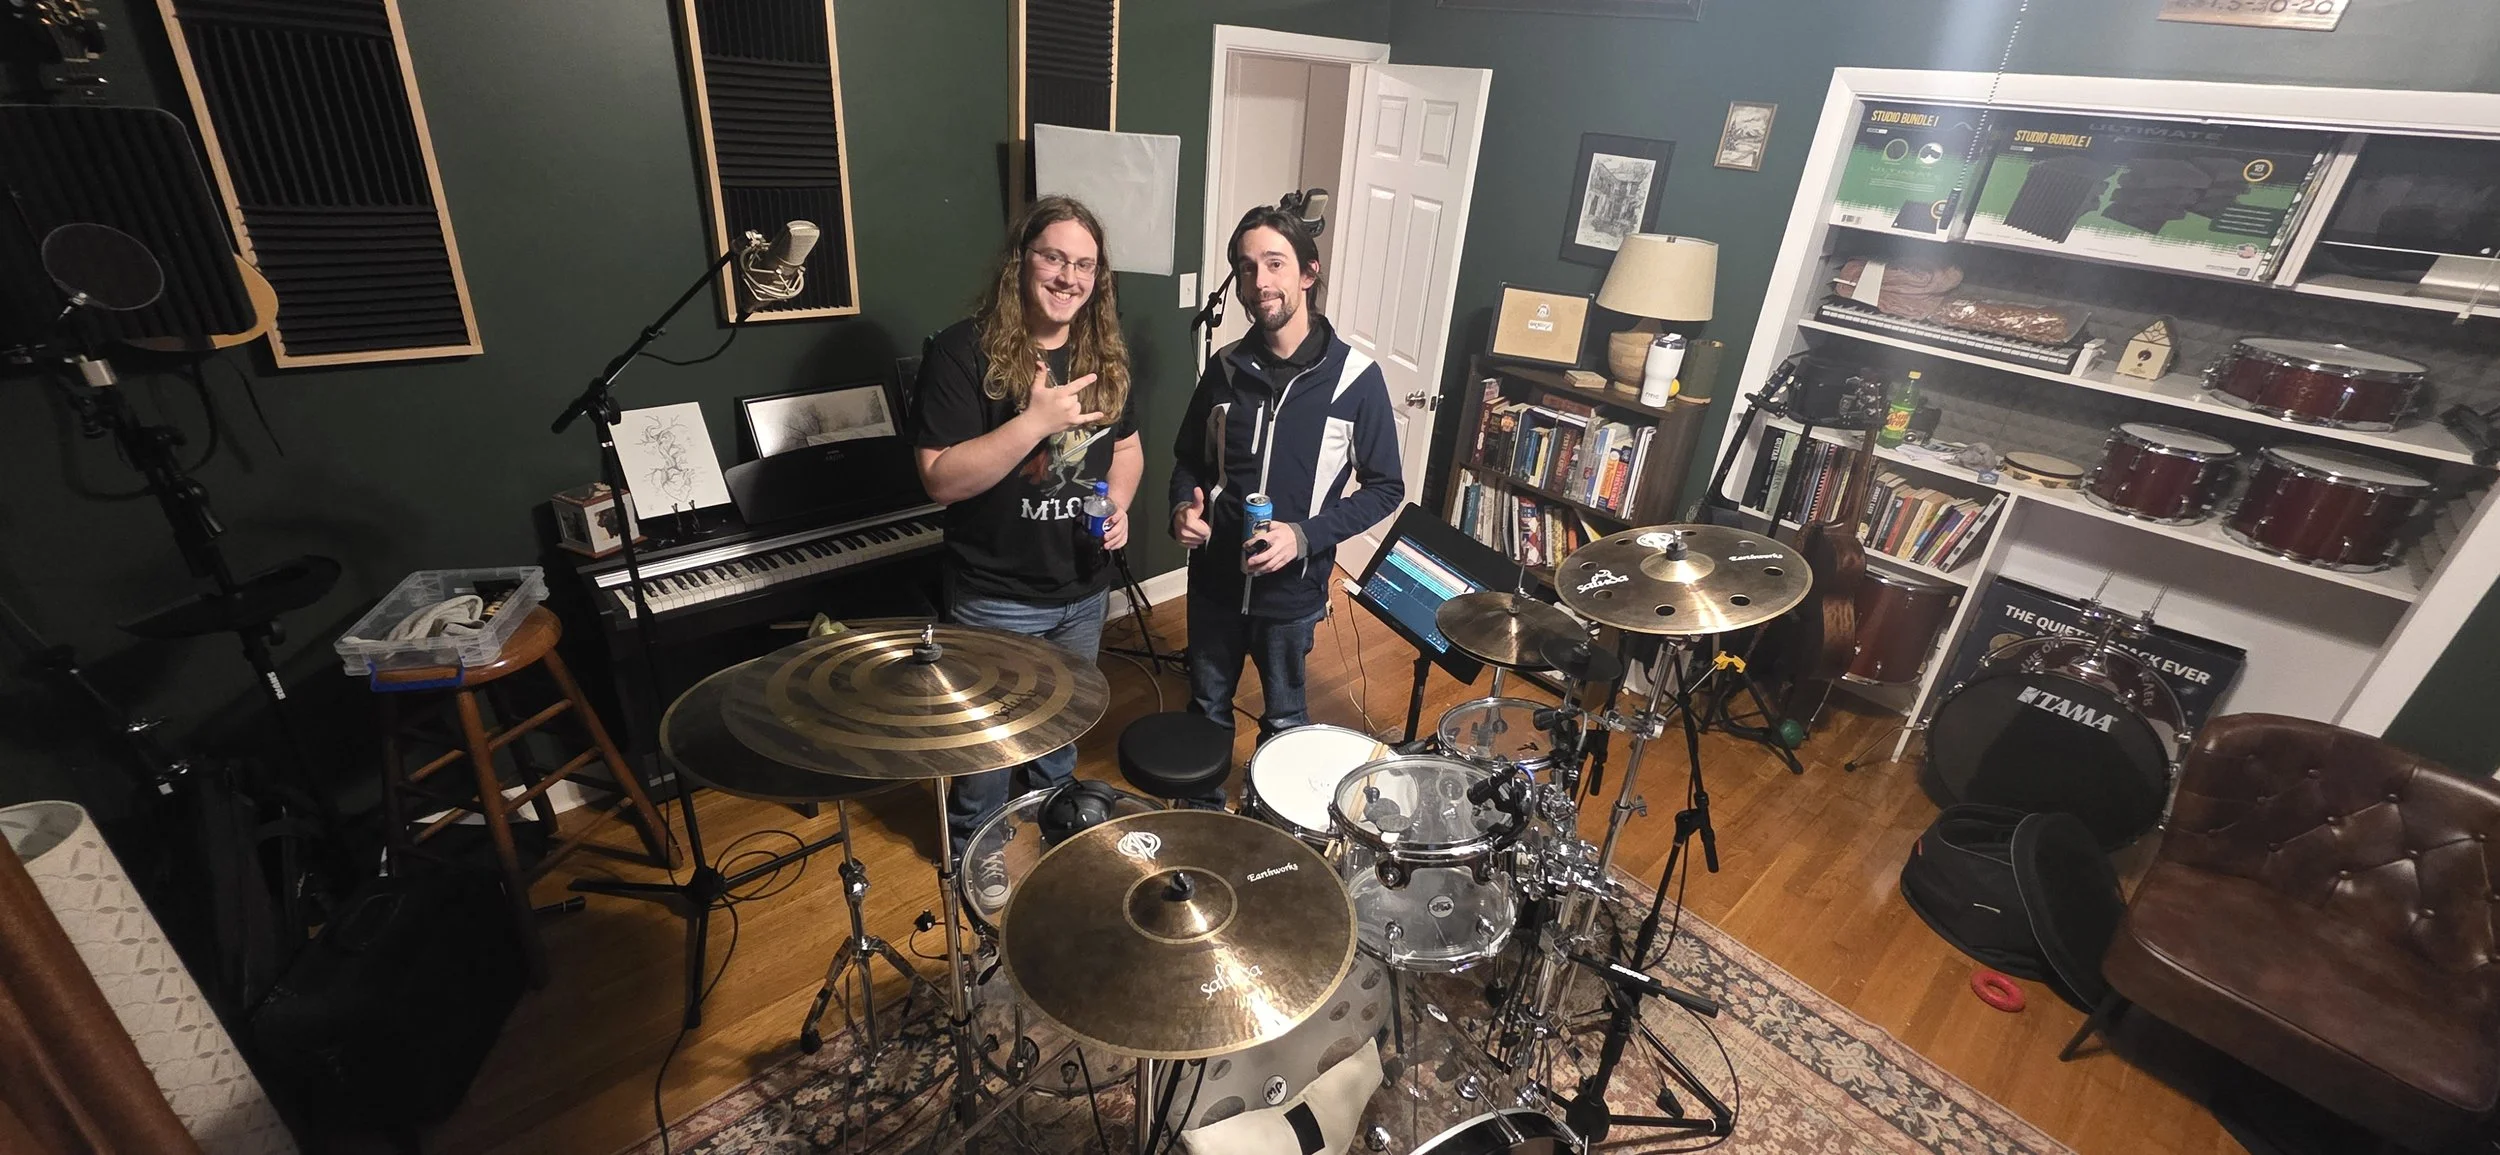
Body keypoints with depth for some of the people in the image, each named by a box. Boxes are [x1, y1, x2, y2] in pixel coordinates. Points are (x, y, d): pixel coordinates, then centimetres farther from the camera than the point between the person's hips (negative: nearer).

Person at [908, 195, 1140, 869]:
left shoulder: (1103, 352, 1)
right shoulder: (964, 352, -18)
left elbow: (1126, 444, 13)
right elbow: (941, 479, -23)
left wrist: (1119, 503, -7)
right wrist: (1036, 420, -32)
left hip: (1083, 587, 6)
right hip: (996, 596, -5)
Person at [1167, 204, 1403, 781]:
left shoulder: (1355, 377, -13)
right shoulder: (1226, 367, -3)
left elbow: (1384, 488, -7)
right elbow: (1189, 457, 9)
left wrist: (1305, 535, -21)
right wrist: (1184, 507, -13)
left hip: (1292, 589, -3)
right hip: (1214, 579, 3)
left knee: (1283, 720, 17)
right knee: (1207, 709, 21)